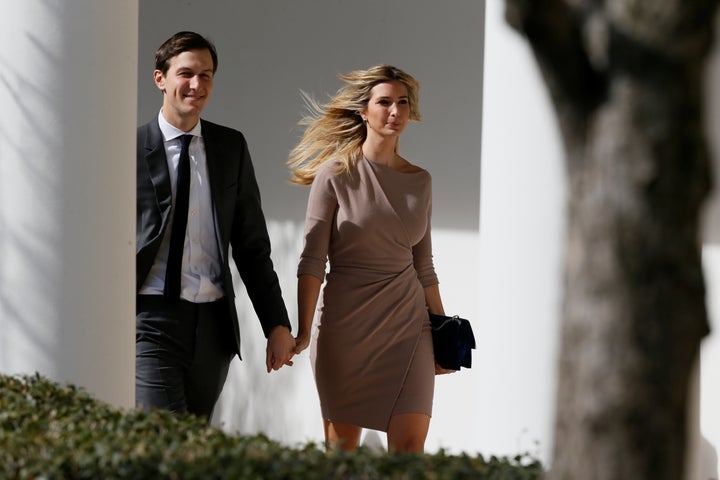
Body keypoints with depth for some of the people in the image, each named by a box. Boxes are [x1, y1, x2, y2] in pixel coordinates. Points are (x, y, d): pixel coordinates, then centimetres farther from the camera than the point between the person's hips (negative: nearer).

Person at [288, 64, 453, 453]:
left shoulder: (419, 181, 9)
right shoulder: (336, 174, -3)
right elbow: (312, 260, -8)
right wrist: (303, 331, -17)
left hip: (408, 323, 3)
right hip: (347, 325, -3)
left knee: (410, 447, -9)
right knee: (341, 449, 2)